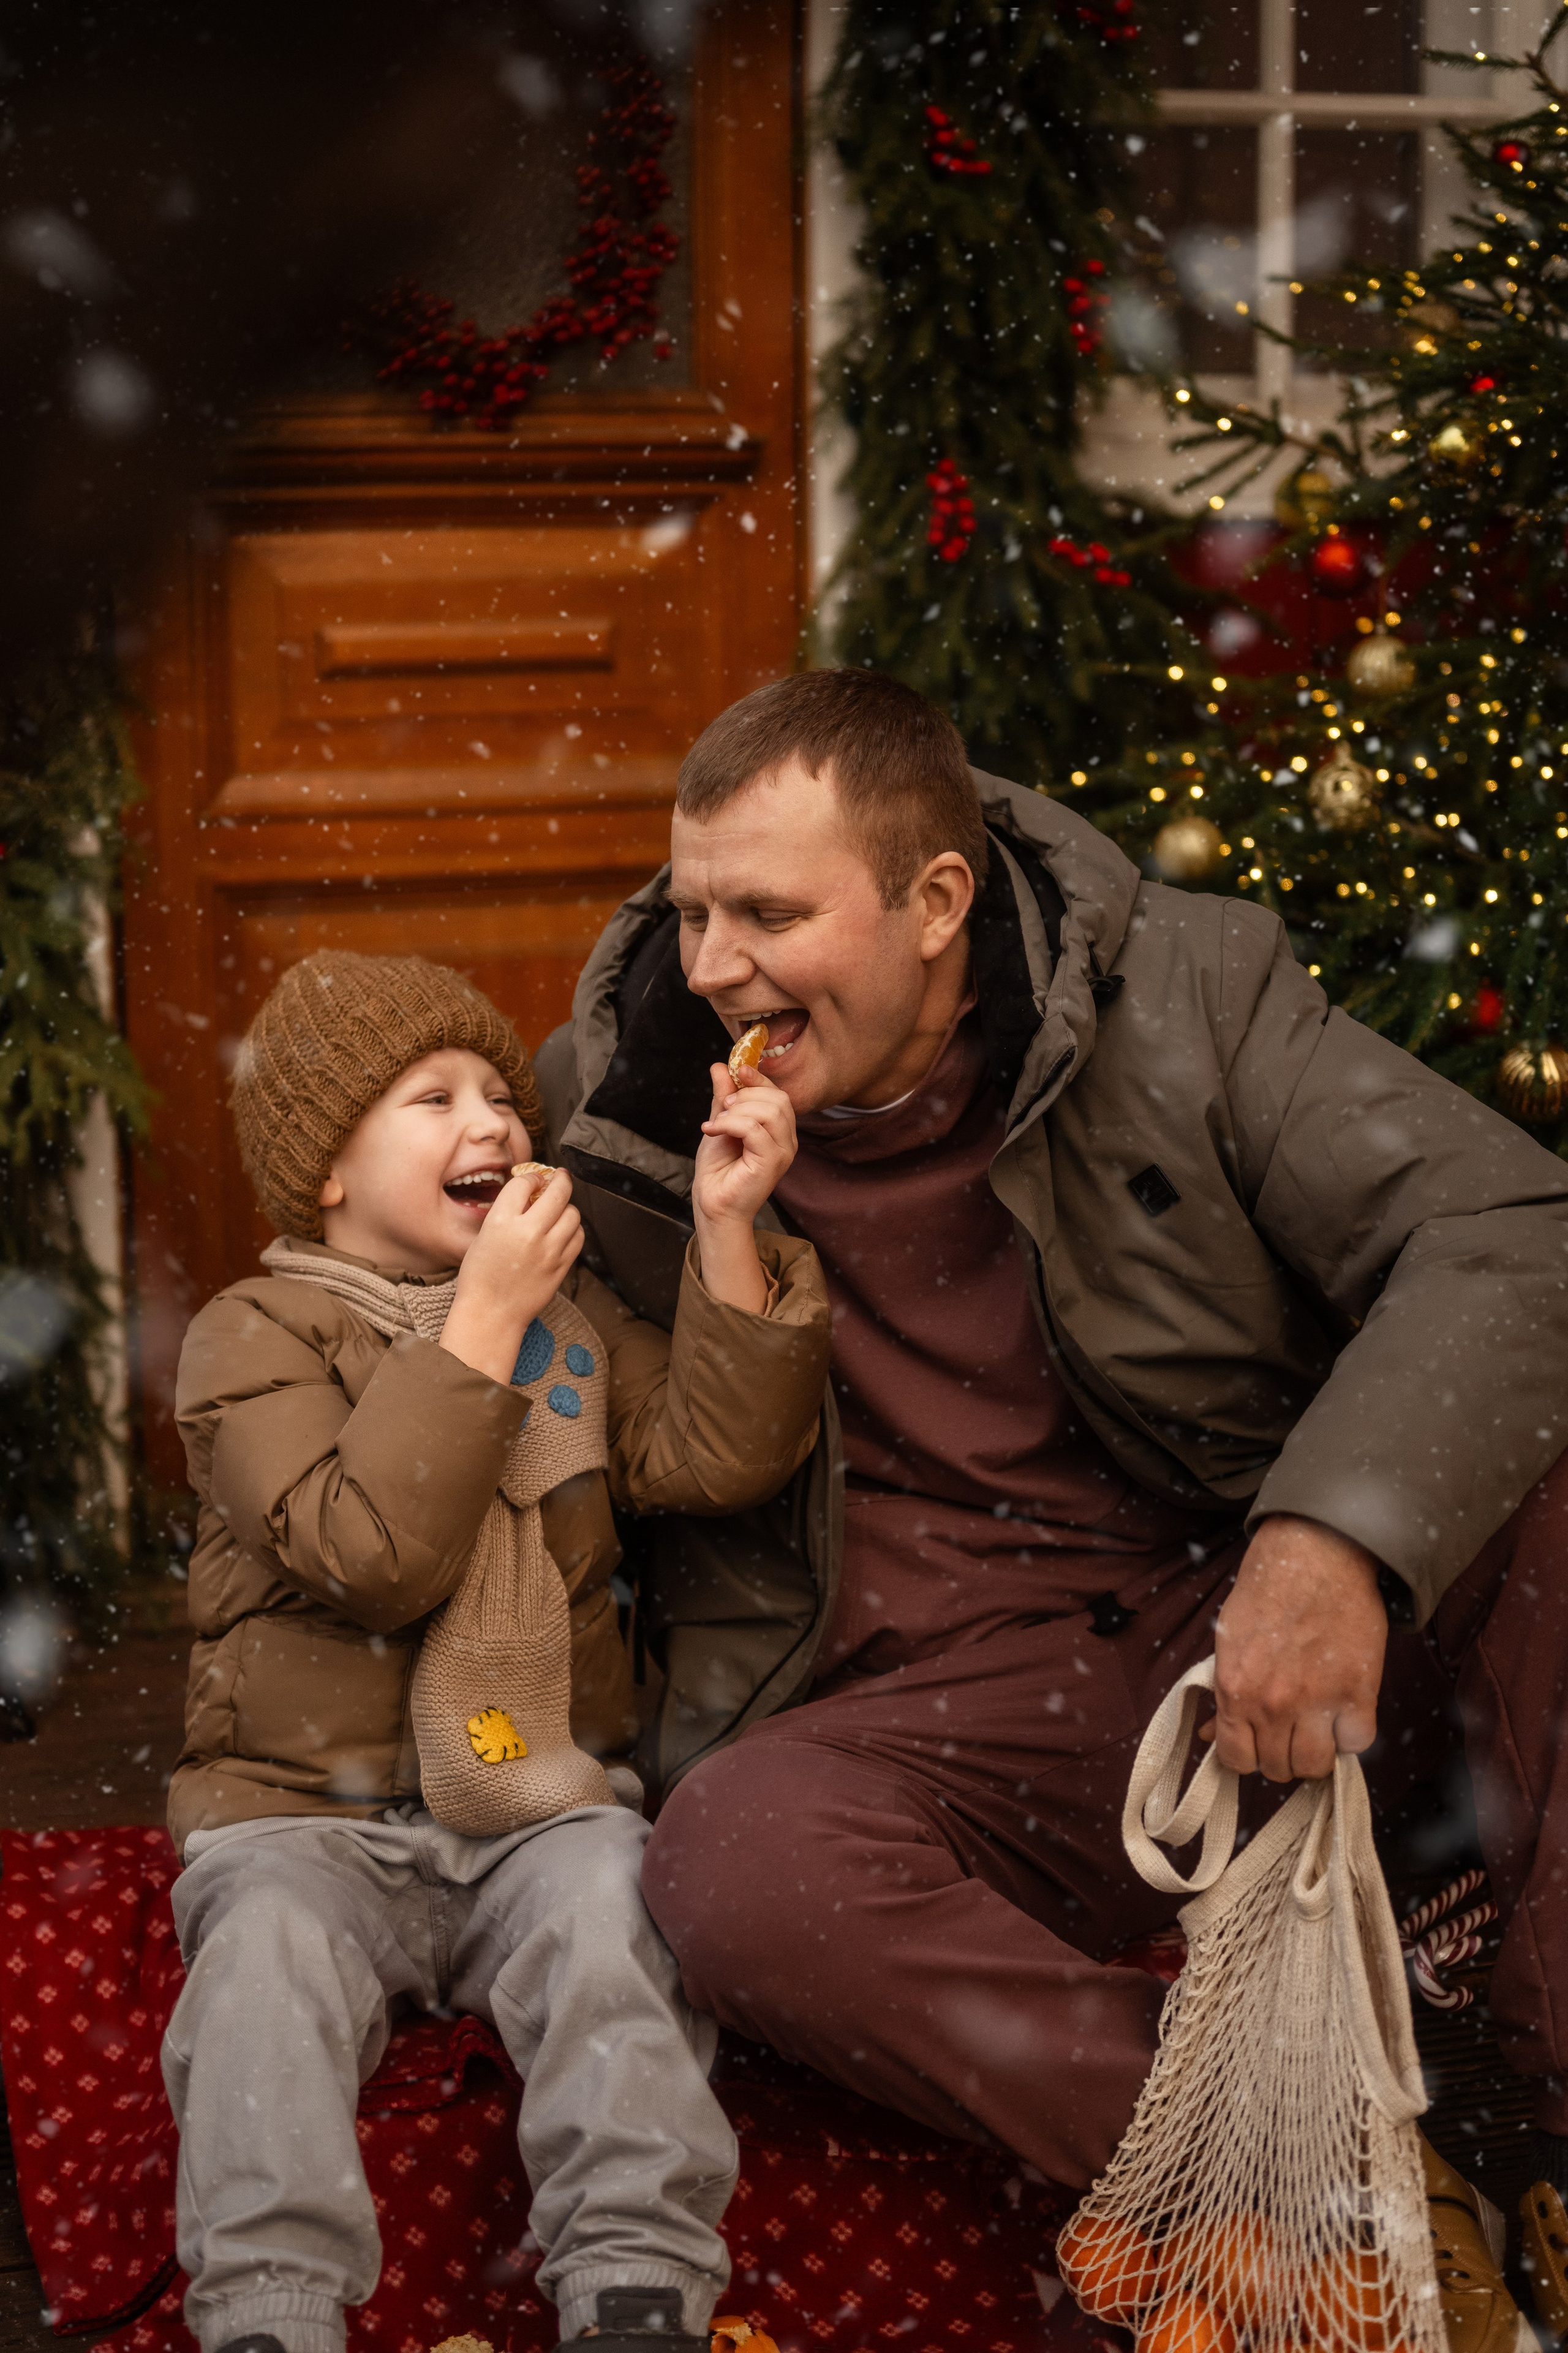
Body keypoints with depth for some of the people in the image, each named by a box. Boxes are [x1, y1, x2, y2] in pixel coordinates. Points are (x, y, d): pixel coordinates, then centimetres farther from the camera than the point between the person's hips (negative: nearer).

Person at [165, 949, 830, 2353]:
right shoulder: (255, 1340, -2)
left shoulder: (570, 1318, 15)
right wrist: (483, 1323, -19)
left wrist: (729, 1236, -10)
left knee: (615, 1909, -27)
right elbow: (374, 1555, -18)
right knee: (269, 1949, -31)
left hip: (542, 1802, 3)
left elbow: (715, 1459, 0)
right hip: (310, 1812, -3)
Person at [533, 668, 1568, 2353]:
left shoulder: (1181, 992, -4)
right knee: (731, 1861, -33)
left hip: (1250, 1602, 0)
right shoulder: (612, 1106, 2)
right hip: (951, 1714, 0)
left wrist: (1333, 1536, -30)